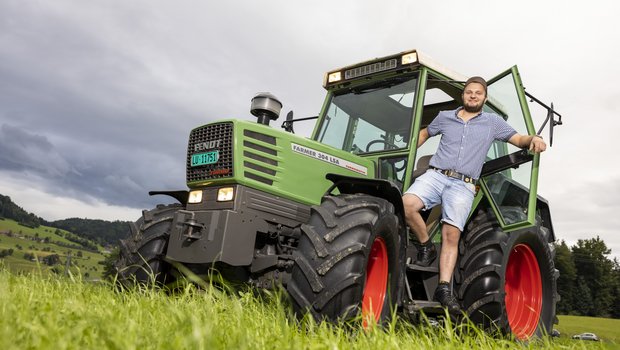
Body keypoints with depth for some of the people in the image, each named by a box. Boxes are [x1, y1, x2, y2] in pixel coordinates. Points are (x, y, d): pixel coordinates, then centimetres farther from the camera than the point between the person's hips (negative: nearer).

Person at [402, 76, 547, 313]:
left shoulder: (493, 122, 18)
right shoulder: (445, 117, 21)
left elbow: (518, 139, 16)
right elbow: (424, 133, 34)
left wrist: (534, 138, -7)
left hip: (463, 185, -1)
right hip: (435, 175, 1)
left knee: (451, 234, -16)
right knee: (407, 203, -28)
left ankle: (444, 288, -14)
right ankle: (426, 246, -7)